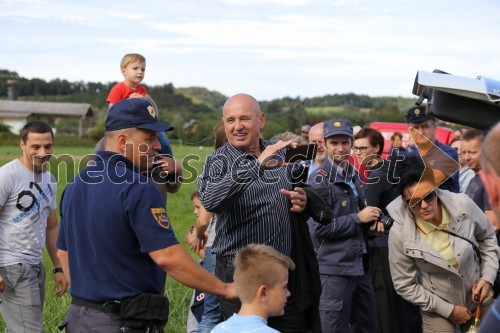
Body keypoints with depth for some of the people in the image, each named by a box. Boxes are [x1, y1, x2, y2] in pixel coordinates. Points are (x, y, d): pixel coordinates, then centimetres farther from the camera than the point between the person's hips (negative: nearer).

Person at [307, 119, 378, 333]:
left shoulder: (353, 175, 12)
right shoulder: (319, 180, -12)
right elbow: (320, 227, -20)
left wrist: (371, 219, 4)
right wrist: (358, 218, -15)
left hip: (360, 265, 8)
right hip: (335, 268, -8)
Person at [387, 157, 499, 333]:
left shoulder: (463, 205, -18)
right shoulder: (399, 233, -23)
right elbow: (404, 285, -13)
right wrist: (448, 310, -12)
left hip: (479, 300, 2)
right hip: (438, 311, -2)